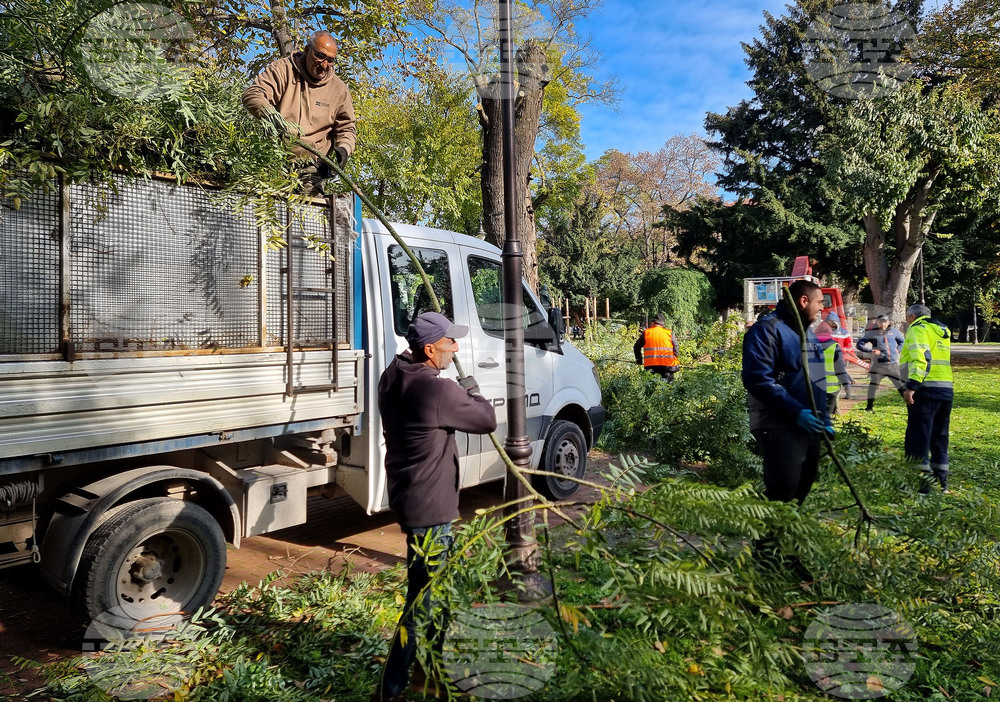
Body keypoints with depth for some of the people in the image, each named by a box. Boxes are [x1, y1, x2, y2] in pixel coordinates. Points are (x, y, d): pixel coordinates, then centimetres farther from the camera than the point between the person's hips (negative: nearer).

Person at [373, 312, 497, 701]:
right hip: (428, 506, -10)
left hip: (408, 494, 10)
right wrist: (472, 392, 5)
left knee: (436, 582, 27)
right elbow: (487, 420, -13)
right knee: (423, 601, 3)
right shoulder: (437, 391, -27)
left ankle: (439, 658, 47)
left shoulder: (392, 377, 0)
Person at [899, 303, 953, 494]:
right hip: (946, 390, 8)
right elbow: (934, 357, 21)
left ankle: (921, 483, -6)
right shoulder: (941, 330, 23)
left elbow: (920, 358, -19)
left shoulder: (917, 329, -5)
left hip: (925, 390, -8)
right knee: (939, 439, 16)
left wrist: (912, 385, -26)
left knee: (917, 439, -5)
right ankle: (941, 481, 22)